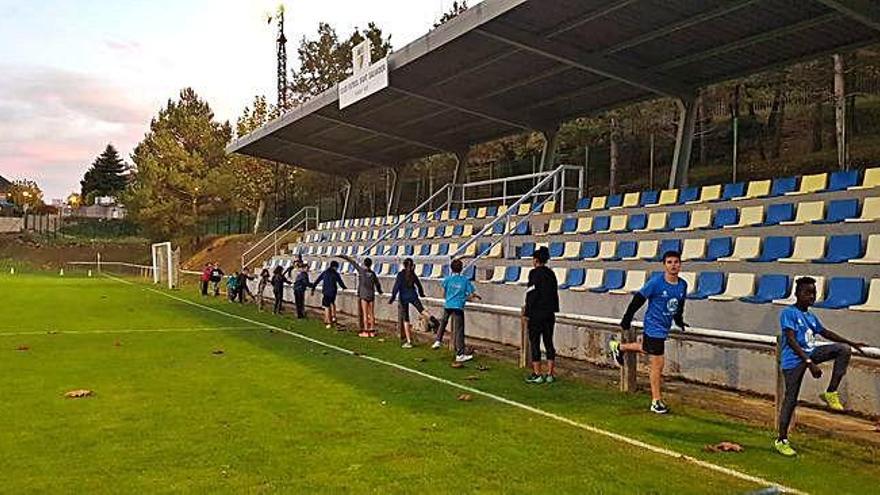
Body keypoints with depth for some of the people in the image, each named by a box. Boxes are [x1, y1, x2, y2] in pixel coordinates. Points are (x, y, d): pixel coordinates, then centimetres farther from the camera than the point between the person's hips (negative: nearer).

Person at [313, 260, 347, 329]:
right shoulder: (336, 274, -3)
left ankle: (328, 322, 6)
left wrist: (313, 289, 10)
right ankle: (333, 317, 20)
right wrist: (344, 287, 23)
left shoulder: (324, 272, 4)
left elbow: (317, 280, 4)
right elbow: (341, 283, 1)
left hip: (326, 292, 0)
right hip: (333, 292, 0)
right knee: (332, 303, 28)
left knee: (327, 307, 7)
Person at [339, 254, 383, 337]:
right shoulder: (373, 273, 4)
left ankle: (366, 332, -1)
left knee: (365, 314, -2)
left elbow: (352, 261, 0)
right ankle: (372, 331, 11)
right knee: (371, 314, 8)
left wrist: (343, 256, 9)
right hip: (371, 295, 4)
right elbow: (377, 283, 15)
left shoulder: (362, 270, -6)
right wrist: (379, 291, 35)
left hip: (364, 295, -4)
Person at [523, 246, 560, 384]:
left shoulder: (534, 273, -12)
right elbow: (555, 294, 13)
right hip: (549, 313, 7)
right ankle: (550, 374, 13)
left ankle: (537, 375, 2)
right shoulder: (551, 273, 9)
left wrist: (527, 313, -10)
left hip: (536, 313, -7)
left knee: (534, 343, 0)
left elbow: (531, 295, -15)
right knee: (548, 342, 10)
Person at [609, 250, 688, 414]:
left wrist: (679, 321, 17)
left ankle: (618, 347, 53)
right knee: (657, 365, -2)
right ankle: (656, 402, 11)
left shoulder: (683, 285, 1)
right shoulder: (656, 282, -18)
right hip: (654, 328, -7)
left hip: (664, 328, 7)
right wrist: (626, 321, -6)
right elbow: (638, 300, -11)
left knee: (645, 349, 28)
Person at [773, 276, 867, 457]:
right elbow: (791, 340, -21)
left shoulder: (811, 316, 13)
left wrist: (852, 343, 27)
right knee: (791, 398, -5)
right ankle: (781, 440, 6)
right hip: (794, 360, -8)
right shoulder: (788, 313, -12)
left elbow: (826, 333, 28)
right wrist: (809, 362, -27)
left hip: (811, 353, 8)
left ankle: (831, 393, -2)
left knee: (844, 349, -4)